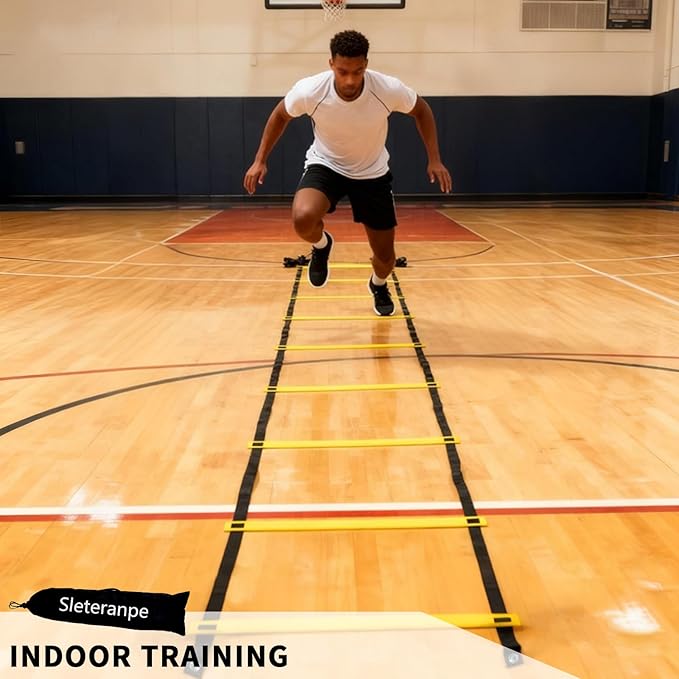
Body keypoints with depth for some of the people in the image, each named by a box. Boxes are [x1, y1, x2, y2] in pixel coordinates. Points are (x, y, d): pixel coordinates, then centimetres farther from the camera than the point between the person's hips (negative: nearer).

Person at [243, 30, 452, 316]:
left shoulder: (389, 89, -27)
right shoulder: (309, 90, -27)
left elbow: (421, 110, -5)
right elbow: (280, 115, -4)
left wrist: (434, 160, -11)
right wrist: (260, 160, -7)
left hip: (372, 173, 1)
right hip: (325, 165, -1)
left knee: (385, 257, 5)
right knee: (303, 219, -34)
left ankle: (378, 285, 44)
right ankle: (322, 245, 5)